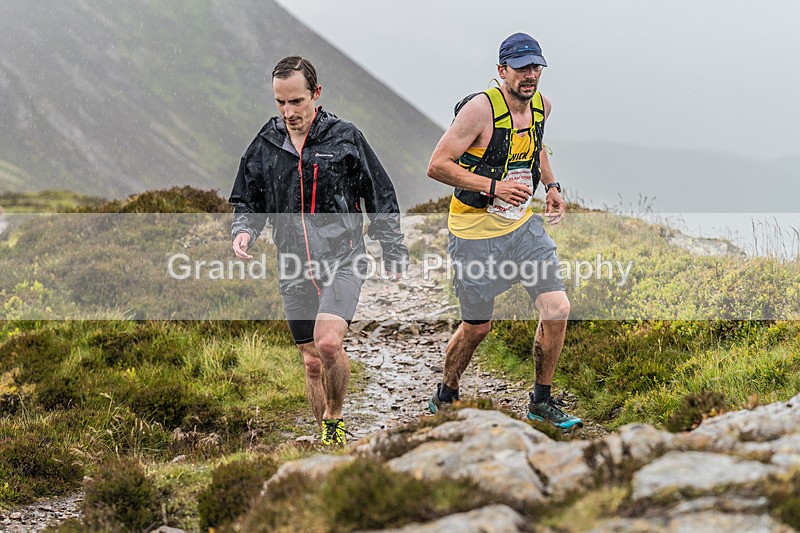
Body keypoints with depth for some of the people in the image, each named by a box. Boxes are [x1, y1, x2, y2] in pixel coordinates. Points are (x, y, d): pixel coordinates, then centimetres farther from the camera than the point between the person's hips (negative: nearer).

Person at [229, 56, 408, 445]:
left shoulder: (344, 138, -3)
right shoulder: (265, 145, 5)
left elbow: (381, 198, 6)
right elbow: (247, 201, 17)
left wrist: (394, 253, 6)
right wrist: (243, 230, -5)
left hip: (342, 260, -4)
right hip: (294, 268, 4)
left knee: (328, 342, -25)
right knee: (312, 362, 8)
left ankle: (334, 417, -1)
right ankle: (329, 443, 22)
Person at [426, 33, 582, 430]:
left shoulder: (541, 106, 1)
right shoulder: (481, 108, -21)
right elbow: (437, 166, -21)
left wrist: (551, 185, 9)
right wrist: (494, 187, -27)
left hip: (524, 226, 6)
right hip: (476, 233, -6)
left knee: (557, 309, -5)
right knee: (476, 327, 5)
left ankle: (541, 402, 14)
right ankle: (445, 398, 32)